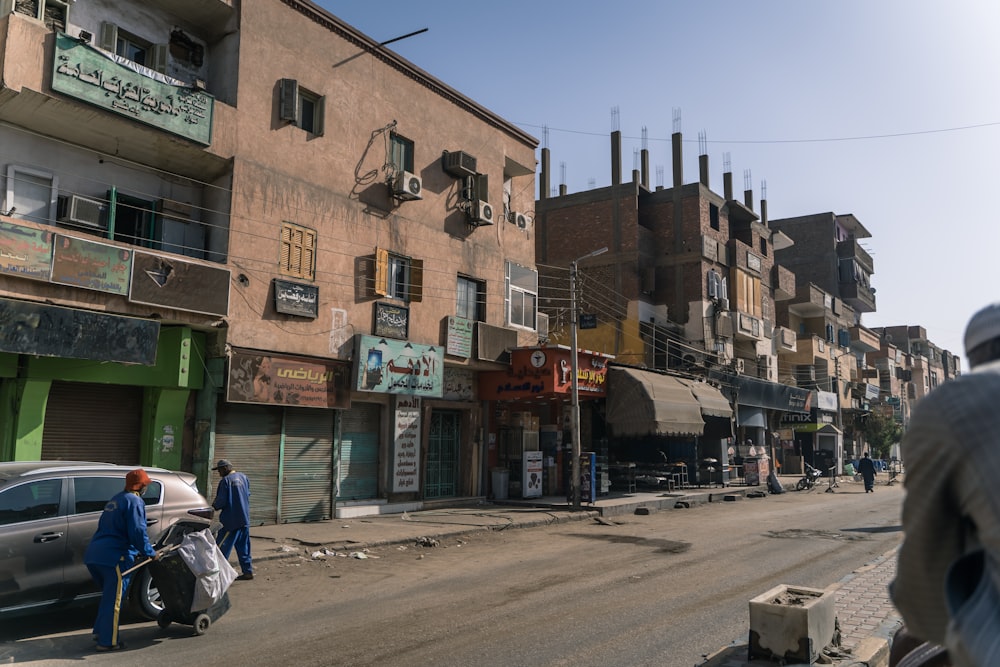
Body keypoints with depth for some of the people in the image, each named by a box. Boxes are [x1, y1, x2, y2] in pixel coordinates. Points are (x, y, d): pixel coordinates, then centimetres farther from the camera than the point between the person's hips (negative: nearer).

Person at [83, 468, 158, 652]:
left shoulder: (116, 499, 21)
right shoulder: (134, 502, -8)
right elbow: (138, 532, -17)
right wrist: (150, 552, -4)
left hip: (94, 554, 9)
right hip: (114, 556, -9)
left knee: (109, 596, 24)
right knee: (114, 600, 0)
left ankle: (100, 631, 29)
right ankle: (107, 641, 5)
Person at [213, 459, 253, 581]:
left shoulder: (225, 481, -13)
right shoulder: (243, 477, 9)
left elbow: (221, 501, -15)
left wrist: (213, 506, 4)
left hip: (231, 520, -7)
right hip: (245, 518, 7)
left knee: (222, 547, 1)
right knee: (243, 547, 12)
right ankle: (248, 571, 14)